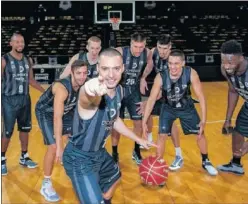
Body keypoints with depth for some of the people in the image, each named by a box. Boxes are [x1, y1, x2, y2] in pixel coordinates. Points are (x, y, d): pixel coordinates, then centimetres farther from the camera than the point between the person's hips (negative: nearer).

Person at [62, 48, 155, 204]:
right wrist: (92, 91, -82)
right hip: (79, 158, -8)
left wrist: (139, 139, 18)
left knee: (114, 177, 32)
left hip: (99, 152, 9)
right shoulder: (93, 93, -32)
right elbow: (89, 97, -59)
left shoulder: (119, 90, -5)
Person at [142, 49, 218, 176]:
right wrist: (144, 122, -26)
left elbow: (201, 97, -23)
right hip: (168, 108, -1)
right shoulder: (161, 77, -31)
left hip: (187, 107, 1)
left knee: (200, 133, 7)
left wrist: (203, 120, -26)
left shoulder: (191, 74, -30)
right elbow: (151, 99, -24)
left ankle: (206, 162, 32)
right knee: (162, 135, -11)